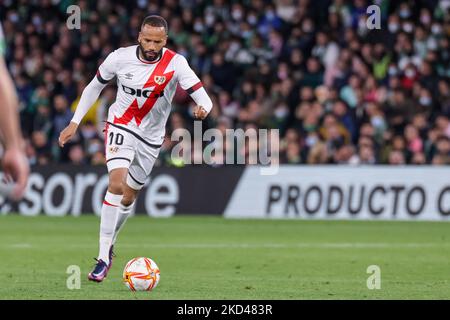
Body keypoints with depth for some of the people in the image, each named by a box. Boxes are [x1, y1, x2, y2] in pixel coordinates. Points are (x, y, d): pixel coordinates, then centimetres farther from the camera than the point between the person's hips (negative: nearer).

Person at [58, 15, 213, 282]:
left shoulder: (175, 64, -17)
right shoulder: (120, 58, -14)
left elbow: (203, 97, -25)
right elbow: (95, 87, 4)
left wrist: (203, 109, -49)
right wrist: (75, 122, 2)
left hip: (152, 137, 2)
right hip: (121, 127, -2)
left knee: (129, 197, 11)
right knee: (116, 183, -24)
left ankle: (109, 243, 37)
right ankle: (104, 256, -21)